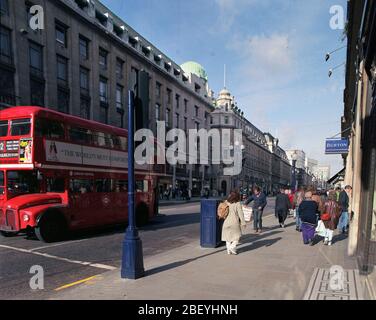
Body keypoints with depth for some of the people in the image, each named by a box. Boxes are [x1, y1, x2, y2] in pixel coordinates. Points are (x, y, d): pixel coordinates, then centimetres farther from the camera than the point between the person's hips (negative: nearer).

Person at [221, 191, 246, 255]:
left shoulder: (227, 203, 1)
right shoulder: (238, 204, -11)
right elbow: (240, 214, -11)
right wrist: (243, 222, -5)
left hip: (227, 222, 4)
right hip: (235, 222, -4)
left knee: (228, 236, 14)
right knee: (237, 235, 13)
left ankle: (229, 250, 16)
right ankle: (232, 247, -1)